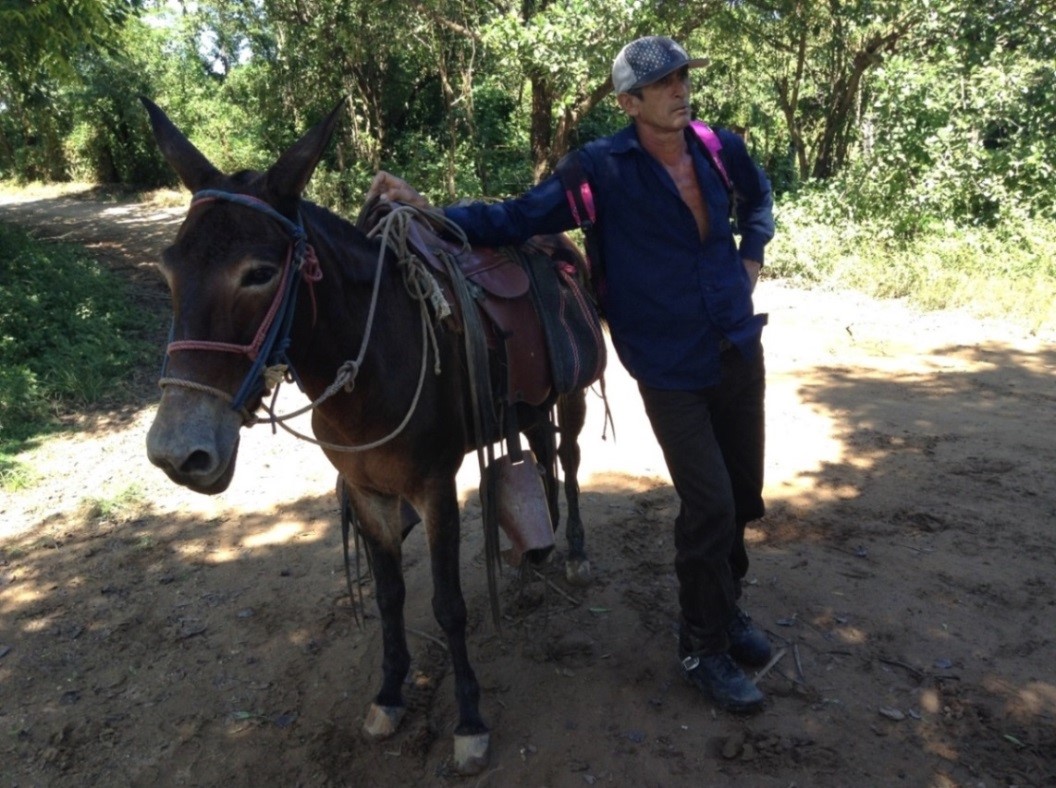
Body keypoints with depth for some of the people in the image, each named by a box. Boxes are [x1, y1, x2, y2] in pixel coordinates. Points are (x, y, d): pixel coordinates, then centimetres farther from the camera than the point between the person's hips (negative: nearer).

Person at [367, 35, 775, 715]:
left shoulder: (723, 149, 2)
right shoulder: (602, 168, -12)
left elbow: (759, 199, 24)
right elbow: (517, 220, -13)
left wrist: (752, 257, 11)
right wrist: (428, 212, -24)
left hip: (740, 352, 6)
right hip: (671, 368, -5)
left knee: (745, 494, 14)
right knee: (709, 503, -7)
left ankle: (724, 602, 40)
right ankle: (703, 646, 15)